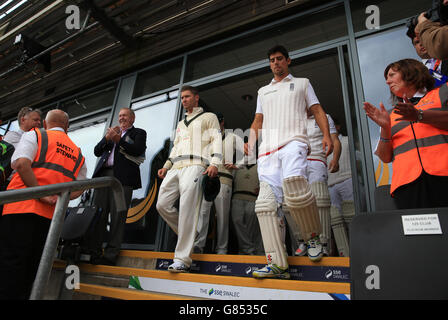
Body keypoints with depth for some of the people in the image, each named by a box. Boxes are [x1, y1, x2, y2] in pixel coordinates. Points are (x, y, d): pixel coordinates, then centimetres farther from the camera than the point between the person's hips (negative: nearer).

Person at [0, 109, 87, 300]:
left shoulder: (35, 135, 9)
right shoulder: (78, 153, 22)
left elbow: (21, 163, -10)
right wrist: (60, 198, -1)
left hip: (22, 207, -4)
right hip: (50, 215, 4)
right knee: (31, 267, 12)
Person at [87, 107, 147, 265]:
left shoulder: (139, 132, 15)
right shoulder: (113, 132, 28)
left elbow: (138, 150, -4)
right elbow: (97, 151, 19)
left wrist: (118, 139, -9)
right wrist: (107, 138, 3)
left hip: (123, 177, -5)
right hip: (103, 175, 5)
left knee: (117, 216, -7)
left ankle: (110, 255, -4)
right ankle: (93, 252, 5)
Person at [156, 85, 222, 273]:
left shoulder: (208, 117, 14)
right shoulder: (180, 124, 34)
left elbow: (216, 140, 1)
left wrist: (214, 163, -15)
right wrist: (166, 166, 17)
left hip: (194, 166, -7)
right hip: (176, 168, 7)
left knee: (187, 211, -15)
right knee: (162, 205, -5)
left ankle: (182, 259, -14)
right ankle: (187, 235, 13)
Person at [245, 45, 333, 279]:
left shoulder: (302, 83, 25)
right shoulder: (263, 91, 32)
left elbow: (318, 111, 16)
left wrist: (326, 135, -2)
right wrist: (251, 141, 6)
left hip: (293, 140, -3)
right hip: (268, 147, 4)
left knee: (292, 181, -33)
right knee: (265, 202, -11)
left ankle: (313, 236, -8)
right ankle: (277, 264, -10)